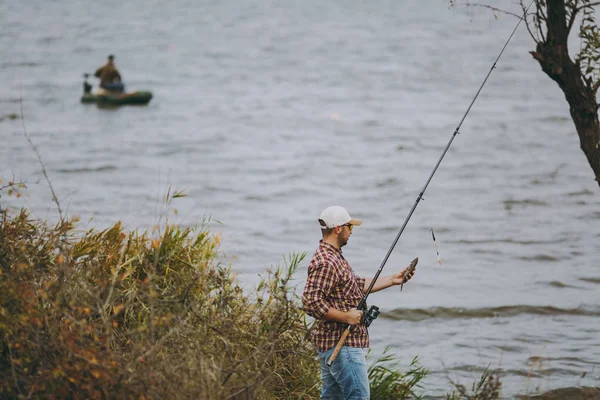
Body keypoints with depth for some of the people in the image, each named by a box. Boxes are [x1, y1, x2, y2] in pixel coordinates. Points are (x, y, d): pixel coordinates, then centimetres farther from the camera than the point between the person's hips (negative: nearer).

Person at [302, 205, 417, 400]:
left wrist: (392, 280, 21)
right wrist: (345, 317, -21)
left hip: (330, 343, 11)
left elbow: (359, 285, 25)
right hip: (342, 344, -11)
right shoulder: (325, 263, -19)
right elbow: (311, 302, -26)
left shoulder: (335, 257, 17)